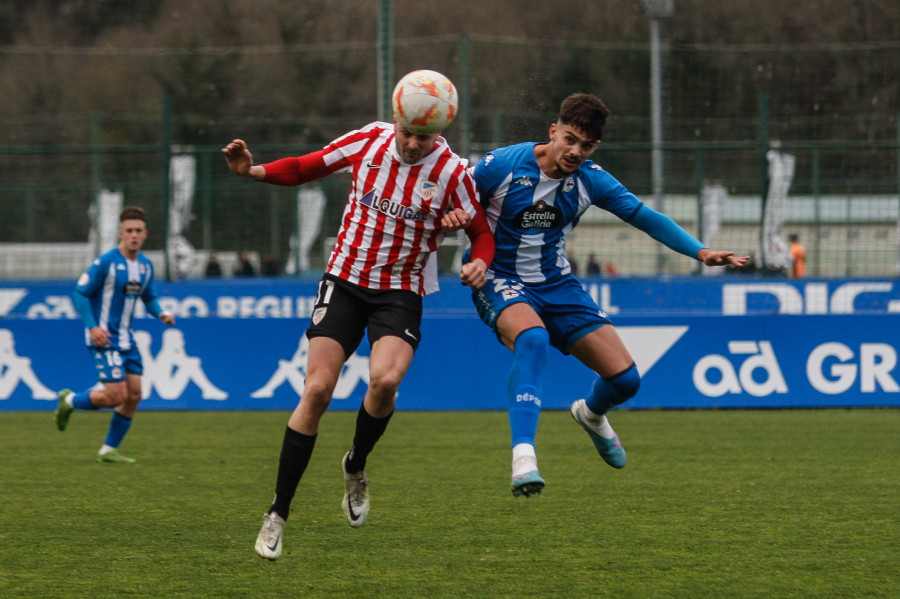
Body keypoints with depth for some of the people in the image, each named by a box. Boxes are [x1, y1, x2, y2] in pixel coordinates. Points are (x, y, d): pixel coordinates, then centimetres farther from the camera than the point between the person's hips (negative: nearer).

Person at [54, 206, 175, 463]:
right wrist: (92, 327, -21)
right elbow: (80, 294, -11)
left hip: (126, 338, 7)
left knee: (134, 395, 1)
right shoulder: (105, 262, -15)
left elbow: (149, 297, 19)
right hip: (104, 338, -7)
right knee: (117, 396, -13)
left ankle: (109, 450, 13)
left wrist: (161, 313, -2)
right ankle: (69, 401, 14)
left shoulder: (146, 265, 6)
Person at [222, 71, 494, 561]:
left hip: (401, 292, -1)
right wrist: (251, 171, -10)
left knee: (384, 380, -28)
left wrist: (479, 263, -20)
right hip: (345, 280, 1)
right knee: (316, 391, -10)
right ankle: (277, 516, -1)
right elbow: (305, 168, 6)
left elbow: (481, 231, 2)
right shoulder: (369, 140, -6)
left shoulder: (452, 173, -10)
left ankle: (356, 467, 4)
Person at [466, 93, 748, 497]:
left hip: (556, 284, 5)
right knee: (532, 339, -40)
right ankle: (523, 457, -43)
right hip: (499, 279, -5)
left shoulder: (591, 181, -4)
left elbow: (646, 217, 5)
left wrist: (700, 251, -6)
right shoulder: (503, 165, -16)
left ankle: (591, 414, 38)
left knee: (625, 378, -1)